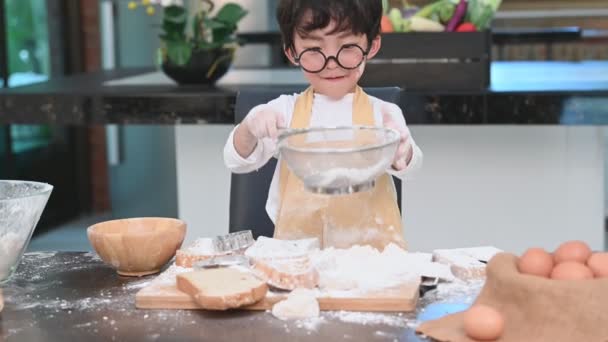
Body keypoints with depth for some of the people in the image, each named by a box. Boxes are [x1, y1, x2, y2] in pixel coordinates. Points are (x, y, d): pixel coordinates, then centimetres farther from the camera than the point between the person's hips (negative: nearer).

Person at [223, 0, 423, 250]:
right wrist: (249, 129, -17)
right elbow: (238, 161, 4)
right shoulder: (284, 110, 6)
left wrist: (400, 151, -35)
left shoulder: (384, 114, 3)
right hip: (296, 246, 0)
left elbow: (406, 164, -11)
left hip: (371, 246, 0)